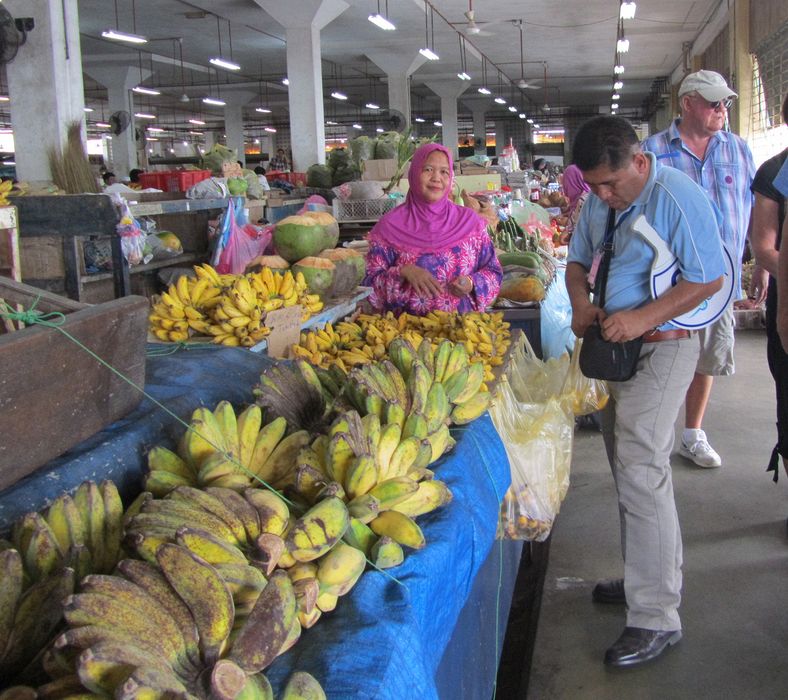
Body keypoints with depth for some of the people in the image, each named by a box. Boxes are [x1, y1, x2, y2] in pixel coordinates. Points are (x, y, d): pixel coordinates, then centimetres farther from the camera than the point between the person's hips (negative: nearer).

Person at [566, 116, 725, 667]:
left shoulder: (679, 198, -18)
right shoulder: (598, 200, 7)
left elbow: (710, 279, -17)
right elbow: (578, 259, 17)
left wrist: (643, 317, -25)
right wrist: (581, 302, -4)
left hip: (661, 348, -8)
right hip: (616, 346, 8)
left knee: (641, 472, -11)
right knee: (628, 465, 15)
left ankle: (657, 617, -3)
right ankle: (649, 578, 31)